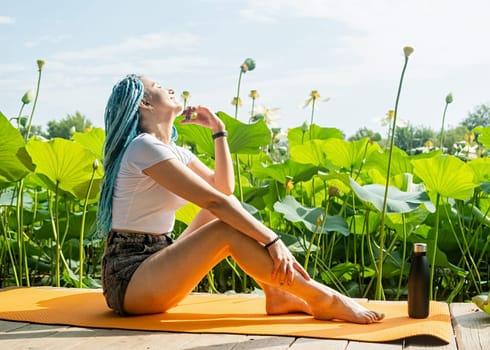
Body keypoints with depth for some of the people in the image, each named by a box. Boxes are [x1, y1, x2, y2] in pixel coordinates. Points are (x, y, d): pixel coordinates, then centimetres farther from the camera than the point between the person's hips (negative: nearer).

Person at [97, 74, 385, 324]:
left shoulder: (174, 152, 14)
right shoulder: (145, 148, -16)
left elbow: (224, 187, 14)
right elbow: (213, 200, -23)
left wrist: (218, 129, 11)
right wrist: (271, 240, -23)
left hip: (155, 263, 9)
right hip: (129, 280, -9)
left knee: (229, 211, 3)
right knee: (228, 229, -23)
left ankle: (277, 294, -5)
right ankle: (323, 299, -17)